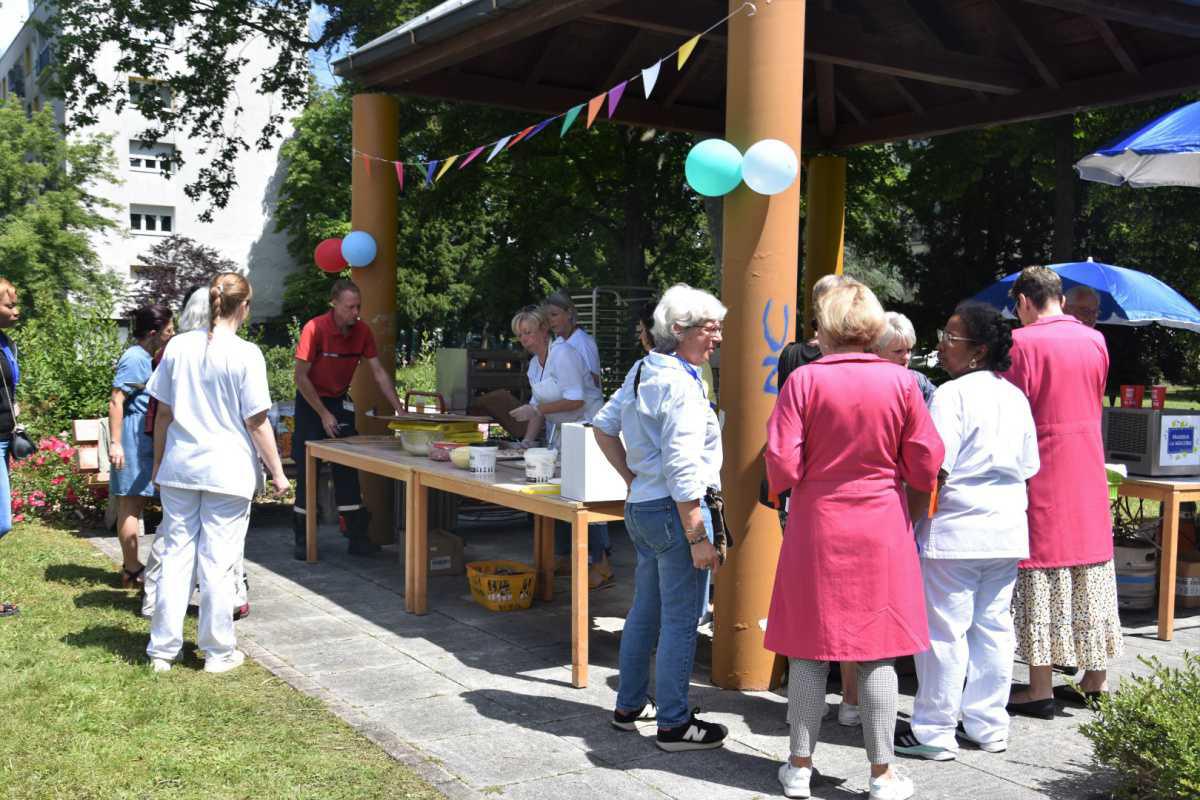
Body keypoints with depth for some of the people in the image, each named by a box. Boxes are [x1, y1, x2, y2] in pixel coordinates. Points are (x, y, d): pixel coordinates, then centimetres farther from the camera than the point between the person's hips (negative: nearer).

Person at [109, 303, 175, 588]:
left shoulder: (144, 357, 15)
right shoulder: (135, 359, -15)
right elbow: (115, 401, -20)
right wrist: (115, 443, -23)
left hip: (143, 440, 10)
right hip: (133, 439, -10)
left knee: (133, 504, 14)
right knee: (131, 504, -4)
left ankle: (131, 566, 21)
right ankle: (132, 571, 2)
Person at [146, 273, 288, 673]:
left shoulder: (178, 346, 3)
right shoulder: (245, 354, -10)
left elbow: (163, 413, 8)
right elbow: (257, 422, -9)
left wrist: (159, 461, 19)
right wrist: (277, 472, 0)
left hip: (179, 467, 4)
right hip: (227, 472, -4)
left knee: (176, 554, 10)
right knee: (217, 561, 4)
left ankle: (163, 649, 17)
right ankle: (218, 651, 15)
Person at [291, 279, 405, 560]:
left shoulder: (362, 331, -7)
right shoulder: (315, 329, -21)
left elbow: (379, 373, -2)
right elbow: (301, 376, -17)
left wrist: (400, 410, -8)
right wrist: (324, 415, -16)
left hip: (340, 401, 4)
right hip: (310, 402, -4)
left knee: (347, 470, 2)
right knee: (307, 470, -2)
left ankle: (357, 536, 5)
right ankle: (302, 539, 7)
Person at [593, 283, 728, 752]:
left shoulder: (642, 371, 9)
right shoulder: (680, 384, -19)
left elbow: (604, 426, 19)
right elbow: (683, 470, -23)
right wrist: (698, 537, -20)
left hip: (641, 505, 10)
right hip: (675, 509, -10)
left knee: (645, 611, 19)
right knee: (680, 621, 0)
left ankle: (629, 706, 31)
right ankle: (674, 723, 10)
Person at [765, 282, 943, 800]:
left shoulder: (804, 380, -9)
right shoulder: (901, 382, -5)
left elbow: (782, 470, -12)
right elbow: (926, 470, -2)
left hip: (817, 528, 0)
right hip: (882, 529, 1)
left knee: (809, 652, 9)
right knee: (878, 653, 8)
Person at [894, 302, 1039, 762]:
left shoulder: (952, 395, -13)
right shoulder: (1015, 397, 11)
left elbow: (934, 470, -17)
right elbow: (1027, 468, 15)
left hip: (955, 532, -8)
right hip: (1008, 531, 8)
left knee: (945, 630, 0)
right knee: (993, 626, 14)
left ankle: (934, 732, 7)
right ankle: (989, 726, 22)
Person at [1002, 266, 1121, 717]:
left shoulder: (1023, 342, -12)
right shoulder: (1095, 340, 7)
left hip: (1043, 474, -6)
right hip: (1090, 475, 6)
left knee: (1042, 575, 0)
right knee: (1091, 569, 12)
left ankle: (1040, 689, 3)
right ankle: (1095, 681, 21)